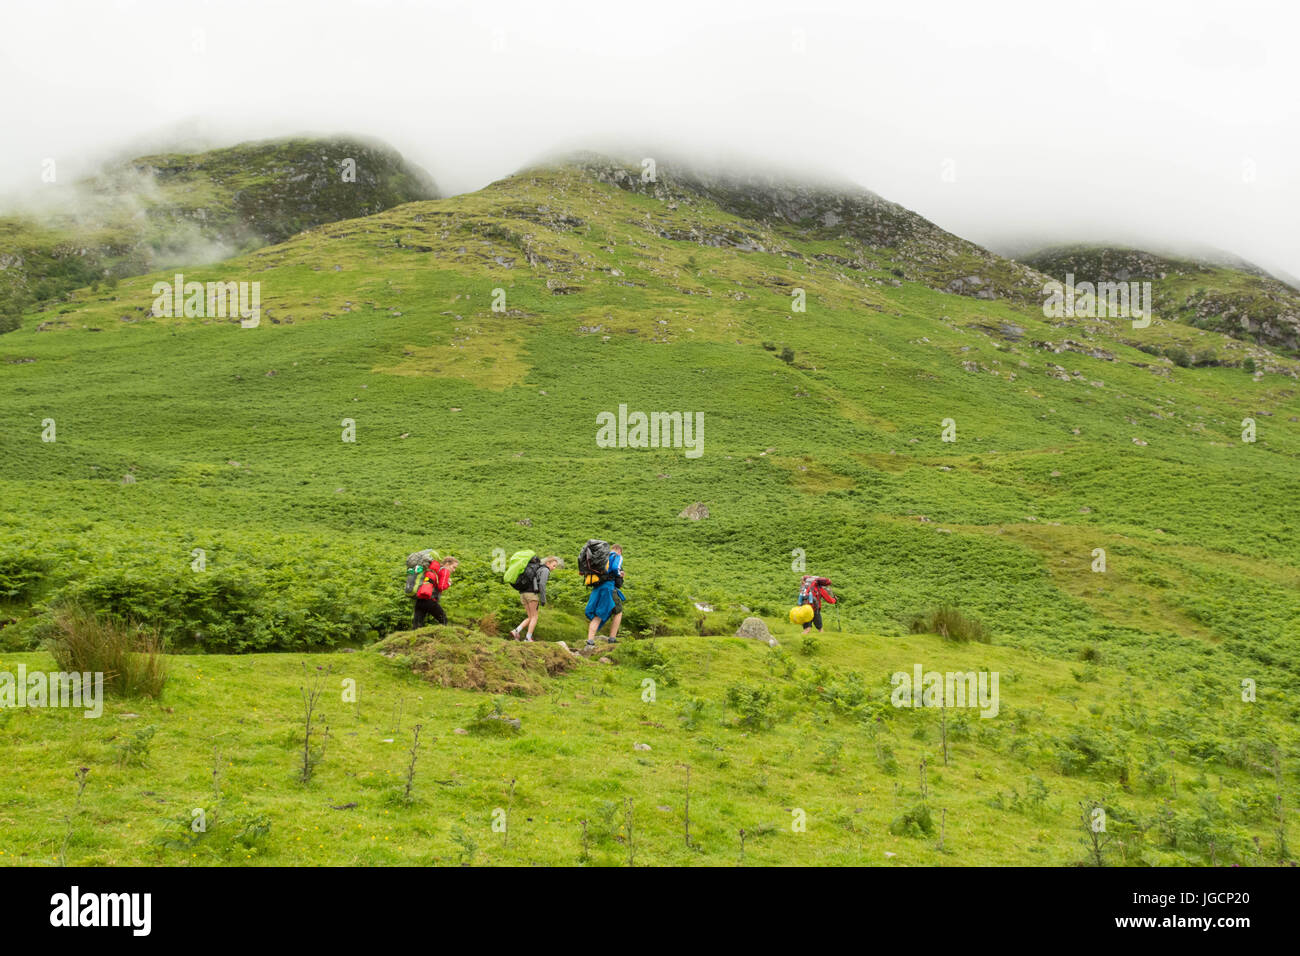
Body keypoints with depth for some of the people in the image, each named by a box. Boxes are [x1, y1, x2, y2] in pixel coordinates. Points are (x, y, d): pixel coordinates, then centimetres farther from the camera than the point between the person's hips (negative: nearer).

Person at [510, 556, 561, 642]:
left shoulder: (537, 569, 28)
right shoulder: (545, 570, -1)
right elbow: (542, 584, -14)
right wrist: (543, 600, -11)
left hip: (523, 593, 8)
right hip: (532, 594, -8)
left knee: (530, 618, 11)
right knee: (534, 617, 1)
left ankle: (516, 631, -7)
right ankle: (528, 638, -7)